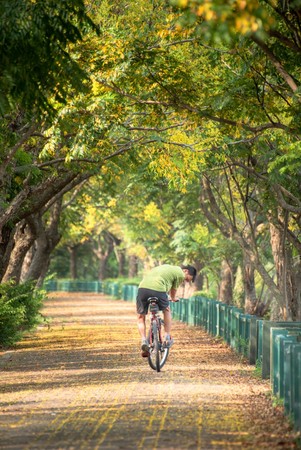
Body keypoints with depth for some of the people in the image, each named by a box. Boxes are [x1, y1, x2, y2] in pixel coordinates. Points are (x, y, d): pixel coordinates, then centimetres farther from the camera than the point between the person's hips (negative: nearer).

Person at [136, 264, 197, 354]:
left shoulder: (167, 266, 33)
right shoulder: (180, 274, 12)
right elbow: (173, 290, 21)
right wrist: (173, 298, 45)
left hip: (143, 287, 5)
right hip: (158, 289, -5)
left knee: (141, 317, 19)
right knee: (167, 311, 25)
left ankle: (144, 340, 0)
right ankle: (168, 338, 26)